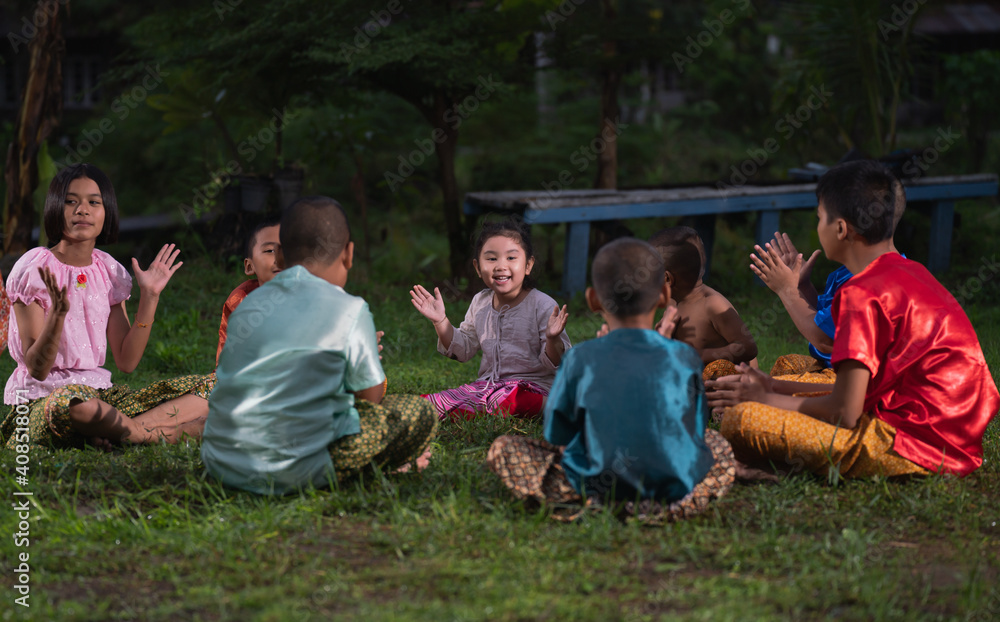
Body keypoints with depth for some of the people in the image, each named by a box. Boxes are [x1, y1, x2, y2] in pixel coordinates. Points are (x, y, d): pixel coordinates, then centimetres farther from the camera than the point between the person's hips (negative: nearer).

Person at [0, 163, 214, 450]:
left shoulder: (109, 272, 8)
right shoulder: (34, 269, -7)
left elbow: (127, 362, 4)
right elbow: (37, 368, -13)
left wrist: (149, 297, -1)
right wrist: (58, 312, -28)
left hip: (99, 392, 6)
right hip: (42, 399, -6)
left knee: (208, 389, -8)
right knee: (71, 402, -44)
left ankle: (105, 434, -23)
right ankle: (169, 431, -19)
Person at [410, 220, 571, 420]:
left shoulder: (543, 306, -10)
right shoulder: (480, 303, 8)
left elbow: (555, 363, -11)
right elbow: (462, 349, 20)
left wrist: (552, 339, -32)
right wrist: (440, 321, 6)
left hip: (530, 386, -6)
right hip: (488, 384, 6)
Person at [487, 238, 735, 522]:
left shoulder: (581, 359, -6)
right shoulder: (683, 357, -3)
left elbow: (557, 436, 4)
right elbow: (695, 432, 10)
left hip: (599, 486, -3)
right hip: (676, 484, 3)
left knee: (502, 449, 11)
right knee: (718, 443, 35)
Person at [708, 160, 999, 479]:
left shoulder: (862, 293, -15)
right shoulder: (911, 273, 15)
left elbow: (845, 412, -16)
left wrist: (766, 399, 0)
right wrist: (777, 389, 17)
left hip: (913, 447, -10)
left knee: (740, 420, -18)